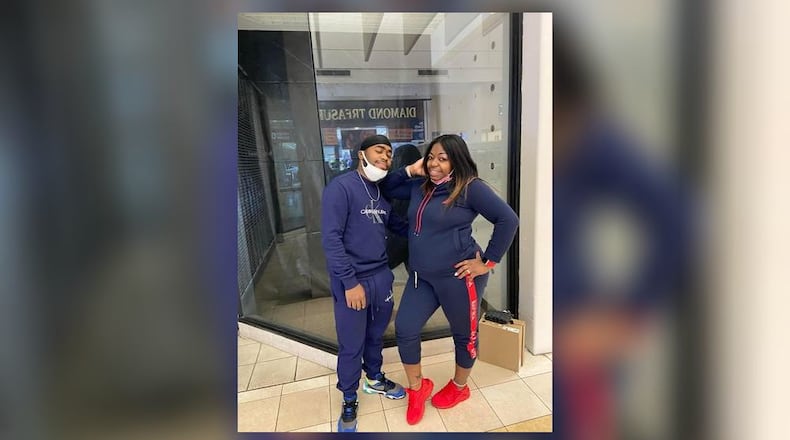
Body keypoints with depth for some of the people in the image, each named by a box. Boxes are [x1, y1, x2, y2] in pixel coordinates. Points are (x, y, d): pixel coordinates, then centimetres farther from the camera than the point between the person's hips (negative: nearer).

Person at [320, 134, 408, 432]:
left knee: (376, 335, 22)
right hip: (351, 281, -6)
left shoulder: (383, 192, 8)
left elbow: (398, 225, 17)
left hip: (381, 276, 6)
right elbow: (330, 239, -18)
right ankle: (349, 400, 33)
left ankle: (374, 379, 47)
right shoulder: (340, 187, -14)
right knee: (351, 345, 9)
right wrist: (350, 282, -19)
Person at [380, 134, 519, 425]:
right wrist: (410, 171, 2)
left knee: (464, 334, 14)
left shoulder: (470, 187, -13)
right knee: (404, 330, 5)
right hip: (421, 277, 6)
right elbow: (386, 189, 18)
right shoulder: (420, 187, 8)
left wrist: (488, 262, -14)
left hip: (457, 277, -6)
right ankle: (417, 388, 30)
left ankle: (459, 387, 41)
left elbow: (507, 220, -16)